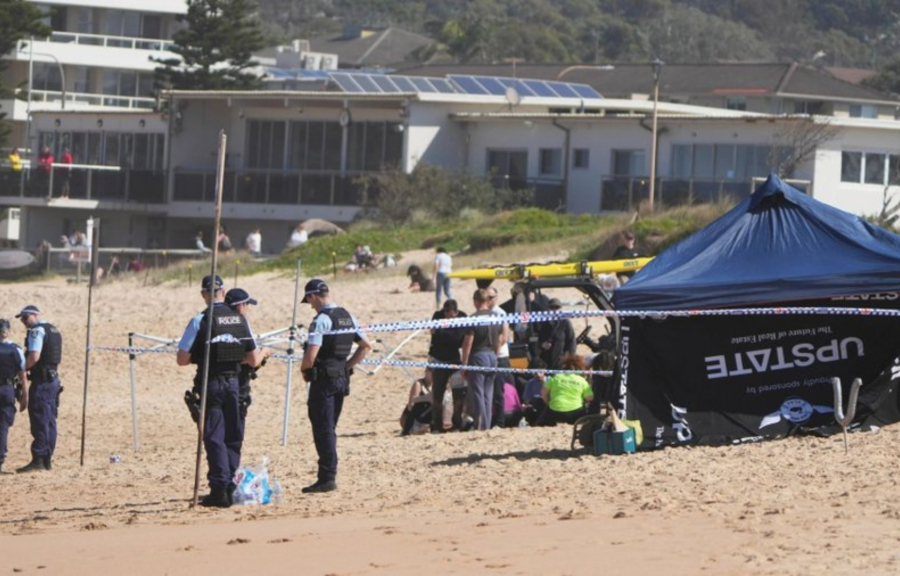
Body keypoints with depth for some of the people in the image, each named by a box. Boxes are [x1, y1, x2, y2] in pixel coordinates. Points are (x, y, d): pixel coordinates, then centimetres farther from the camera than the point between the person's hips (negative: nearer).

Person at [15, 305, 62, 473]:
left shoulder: (37, 331, -11)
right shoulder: (53, 330, 17)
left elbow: (34, 357, -22)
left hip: (41, 381, -9)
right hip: (53, 379, 9)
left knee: (39, 422, -9)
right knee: (49, 421, 11)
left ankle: (38, 460, -11)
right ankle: (47, 459, 13)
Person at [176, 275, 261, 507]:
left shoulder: (200, 321, -9)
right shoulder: (240, 320, 4)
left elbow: (182, 359, -10)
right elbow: (254, 360, 5)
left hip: (210, 384, -4)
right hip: (234, 383, 4)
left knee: (214, 438, 0)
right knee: (233, 438, 13)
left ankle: (219, 490, -5)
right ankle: (231, 487, 14)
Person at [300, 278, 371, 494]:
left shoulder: (321, 320, -16)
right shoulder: (347, 317, 10)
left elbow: (311, 355, -22)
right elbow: (366, 346, 17)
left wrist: (304, 370, -3)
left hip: (323, 379, -8)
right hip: (342, 378, 8)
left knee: (323, 429, -5)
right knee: (329, 429, 15)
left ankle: (327, 478, -6)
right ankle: (328, 475, 17)